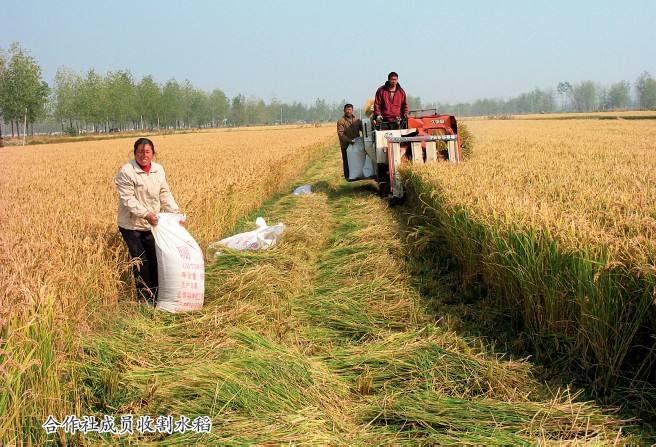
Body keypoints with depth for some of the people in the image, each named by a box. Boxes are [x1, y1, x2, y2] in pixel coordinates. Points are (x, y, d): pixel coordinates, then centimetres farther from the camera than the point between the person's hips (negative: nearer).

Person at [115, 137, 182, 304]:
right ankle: (145, 297, 11)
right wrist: (145, 214, -29)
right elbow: (128, 199, -20)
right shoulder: (126, 172, -16)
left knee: (155, 259, 8)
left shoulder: (158, 170, 3)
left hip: (152, 224, 5)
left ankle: (157, 294, 21)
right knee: (141, 261, -2)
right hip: (132, 225, -5)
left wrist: (175, 212, -5)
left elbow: (164, 194, 8)